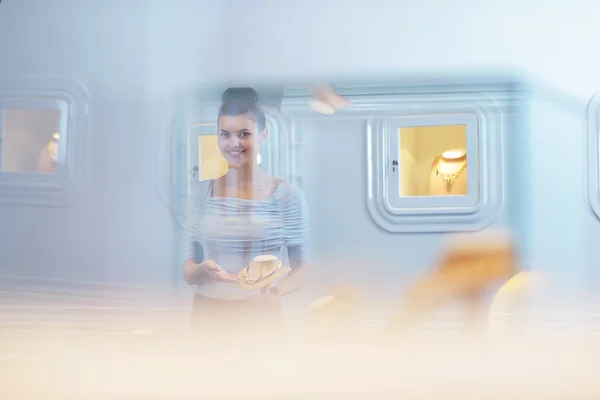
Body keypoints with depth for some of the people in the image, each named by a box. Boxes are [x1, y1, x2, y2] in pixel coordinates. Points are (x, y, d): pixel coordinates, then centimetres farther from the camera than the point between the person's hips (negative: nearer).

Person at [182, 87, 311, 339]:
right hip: (207, 317, 2)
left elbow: (301, 268, -3)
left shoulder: (287, 195, -7)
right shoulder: (202, 192, 1)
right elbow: (188, 272, 3)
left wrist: (276, 292, -22)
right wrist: (203, 270, -18)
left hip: (261, 318, -2)